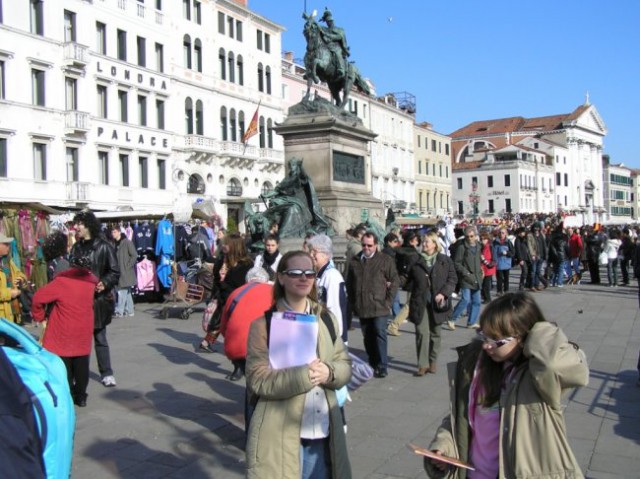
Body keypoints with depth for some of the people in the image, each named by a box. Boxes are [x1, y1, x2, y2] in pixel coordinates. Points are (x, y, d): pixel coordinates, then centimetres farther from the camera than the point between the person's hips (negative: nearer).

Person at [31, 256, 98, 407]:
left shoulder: (61, 282, -14)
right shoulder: (90, 283, 2)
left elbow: (38, 297, -14)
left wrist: (39, 316, -1)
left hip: (63, 333, -4)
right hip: (84, 332, 4)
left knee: (64, 366, 7)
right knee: (81, 365, 14)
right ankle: (81, 397, 21)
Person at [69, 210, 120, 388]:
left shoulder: (103, 247, -8)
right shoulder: (76, 247, 8)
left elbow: (115, 272, -8)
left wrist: (104, 283, -23)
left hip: (98, 298, -4)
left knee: (100, 338, 5)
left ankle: (106, 374, 16)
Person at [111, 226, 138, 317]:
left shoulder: (127, 242, -10)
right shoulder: (116, 243, 11)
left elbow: (134, 255, -13)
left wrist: (128, 266, -12)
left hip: (126, 272, -7)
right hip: (120, 272, 7)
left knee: (122, 291, -8)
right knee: (127, 292, 12)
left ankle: (119, 311, -4)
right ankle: (129, 310, 18)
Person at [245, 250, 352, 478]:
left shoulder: (326, 319, 9)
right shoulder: (264, 324, -8)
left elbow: (345, 365, 7)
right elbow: (257, 381, -13)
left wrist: (328, 373, -15)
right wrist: (303, 376, -24)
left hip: (323, 435, 5)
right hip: (280, 438, -5)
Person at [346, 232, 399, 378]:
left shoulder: (385, 260, -1)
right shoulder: (354, 261, 10)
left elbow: (394, 281, -1)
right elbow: (349, 283, 17)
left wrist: (388, 301, -7)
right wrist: (353, 302, 10)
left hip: (379, 307, -4)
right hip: (361, 308, 4)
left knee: (380, 335, -7)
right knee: (368, 337, 11)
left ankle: (382, 366, -2)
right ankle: (372, 363, 23)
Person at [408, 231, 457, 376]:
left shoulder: (445, 261, 3)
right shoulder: (416, 261, 6)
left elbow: (453, 279, 2)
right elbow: (410, 280, 11)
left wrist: (443, 293, -10)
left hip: (437, 303, 0)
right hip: (420, 302, 0)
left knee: (435, 333, 10)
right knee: (422, 332, -8)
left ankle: (433, 362, 24)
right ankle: (422, 364, -3)